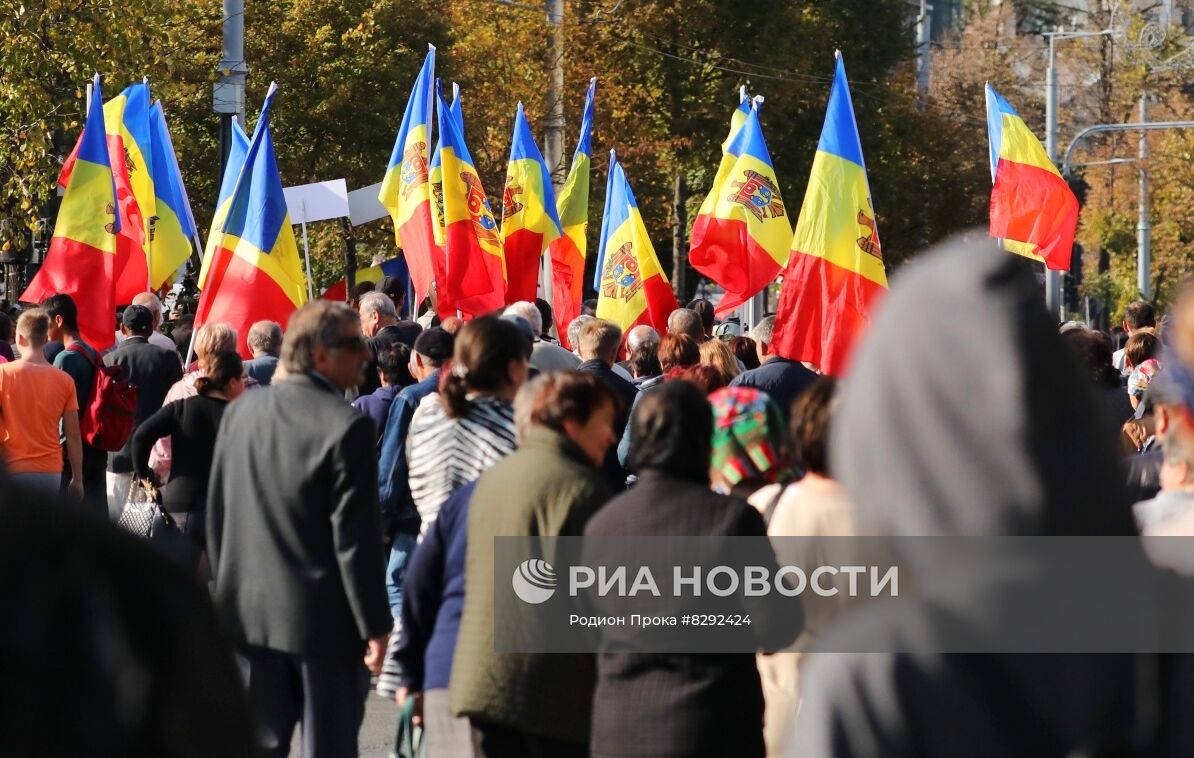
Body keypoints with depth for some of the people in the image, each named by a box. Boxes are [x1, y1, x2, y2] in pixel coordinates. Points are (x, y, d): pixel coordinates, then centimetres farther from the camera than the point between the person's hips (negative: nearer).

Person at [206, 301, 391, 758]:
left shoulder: (240, 412, 4)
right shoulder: (347, 427, -16)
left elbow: (217, 515, 10)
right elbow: (356, 537, -16)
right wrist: (374, 626, -9)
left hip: (250, 612, 6)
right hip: (325, 618, -6)